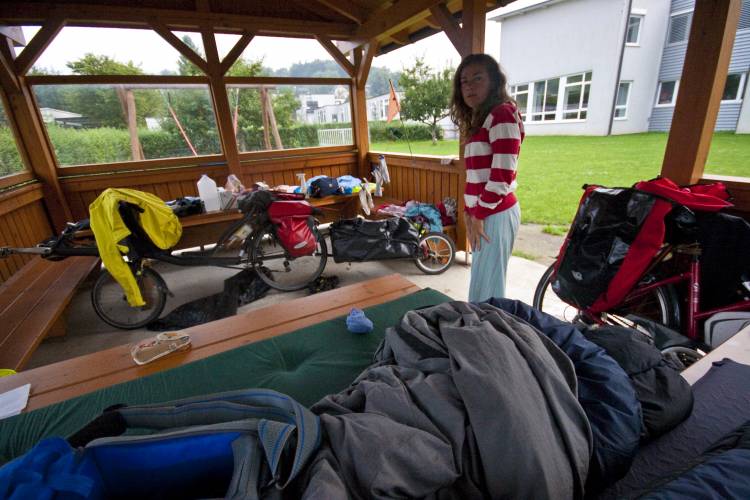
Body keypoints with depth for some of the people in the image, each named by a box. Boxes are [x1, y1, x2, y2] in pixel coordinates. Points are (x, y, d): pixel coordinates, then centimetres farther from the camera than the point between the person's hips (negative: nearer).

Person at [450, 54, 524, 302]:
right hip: (484, 213, 9)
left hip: (495, 215, -9)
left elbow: (502, 175, -18)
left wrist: (478, 215, -12)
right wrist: (470, 212, 12)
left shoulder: (502, 114, -10)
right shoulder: (479, 120, 18)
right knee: (482, 284, 17)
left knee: (485, 291, -1)